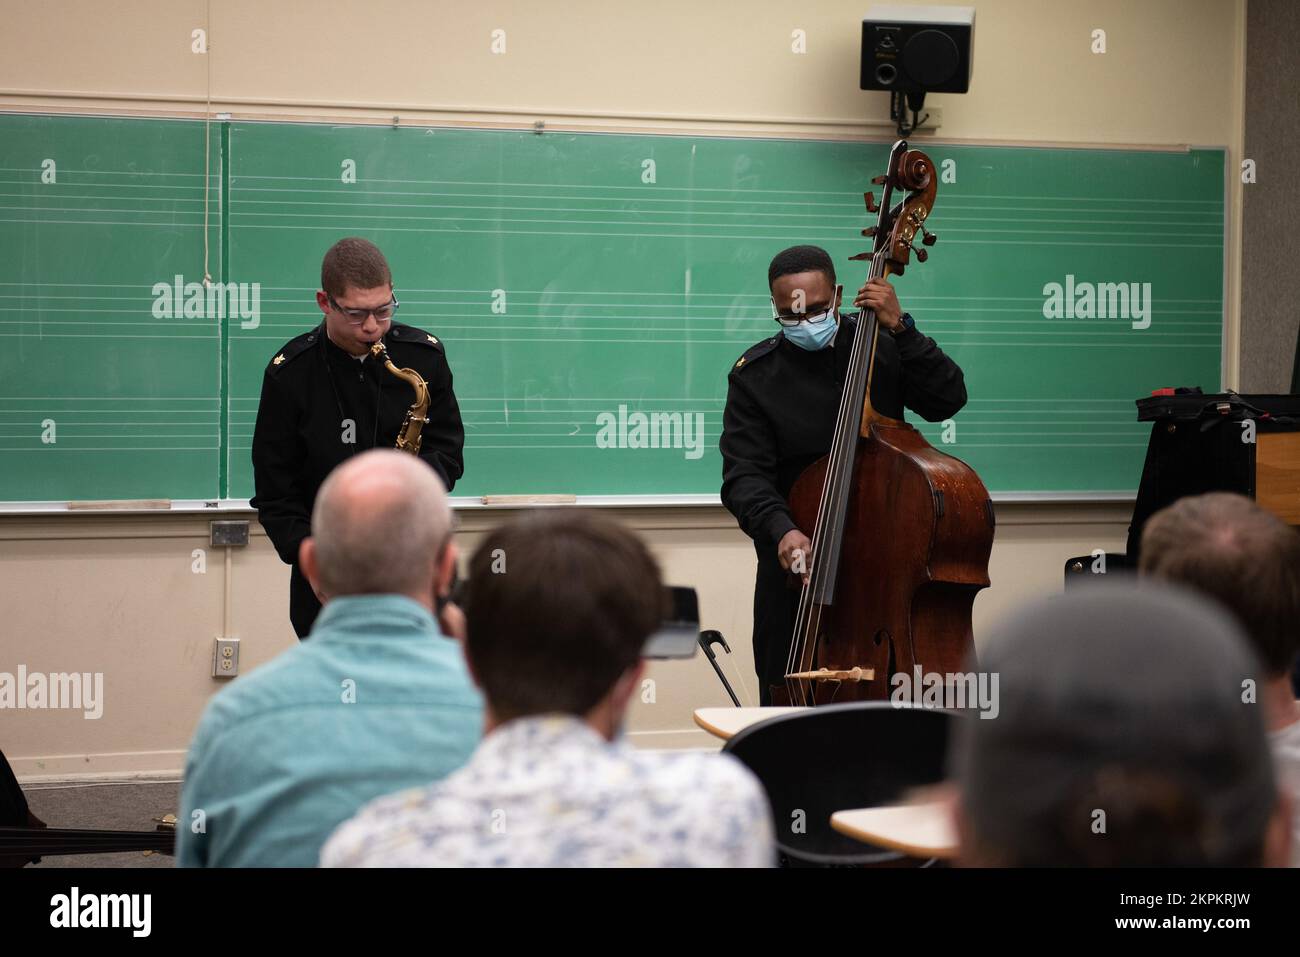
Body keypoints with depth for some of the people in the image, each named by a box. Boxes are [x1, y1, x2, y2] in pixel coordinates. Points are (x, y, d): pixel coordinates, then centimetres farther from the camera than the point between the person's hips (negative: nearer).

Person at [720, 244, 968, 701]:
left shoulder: (877, 343, 1)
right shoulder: (755, 375, -4)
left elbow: (947, 399, -9)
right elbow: (744, 476, -12)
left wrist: (900, 329, -18)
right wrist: (781, 530, -31)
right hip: (796, 559, -1)